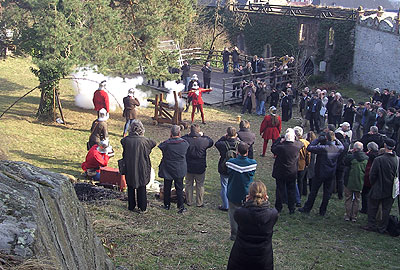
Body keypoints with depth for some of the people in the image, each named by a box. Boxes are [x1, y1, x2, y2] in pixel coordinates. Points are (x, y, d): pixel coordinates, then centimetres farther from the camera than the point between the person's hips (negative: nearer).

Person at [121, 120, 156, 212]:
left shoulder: (126, 140, -9)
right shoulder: (144, 140, -15)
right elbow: (153, 143, 3)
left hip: (130, 169, 2)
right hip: (142, 168, -2)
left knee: (131, 188, 15)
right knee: (142, 188, 11)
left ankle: (131, 206, 22)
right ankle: (142, 207, 17)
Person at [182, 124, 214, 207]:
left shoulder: (186, 140, -16)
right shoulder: (204, 141, -17)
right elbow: (211, 142, 5)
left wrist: (187, 135, 6)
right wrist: (203, 135, 9)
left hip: (188, 167, 1)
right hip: (200, 168, -1)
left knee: (188, 185, 17)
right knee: (200, 185, 13)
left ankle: (189, 201, 27)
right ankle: (199, 203, 21)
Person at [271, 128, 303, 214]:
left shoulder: (280, 147, -20)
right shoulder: (297, 146, -13)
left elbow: (272, 148, 0)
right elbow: (301, 144, 10)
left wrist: (280, 140, 2)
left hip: (280, 173, -1)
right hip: (292, 173, 1)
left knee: (280, 190, 10)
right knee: (291, 190, 12)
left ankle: (278, 208, 18)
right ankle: (291, 209, 17)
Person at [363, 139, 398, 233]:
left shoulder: (378, 160, -20)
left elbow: (372, 175, -13)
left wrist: (372, 184, 5)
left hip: (378, 189, -4)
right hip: (391, 190, 4)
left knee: (372, 207, 14)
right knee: (386, 209, 12)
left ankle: (371, 225, 19)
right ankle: (383, 228, 19)